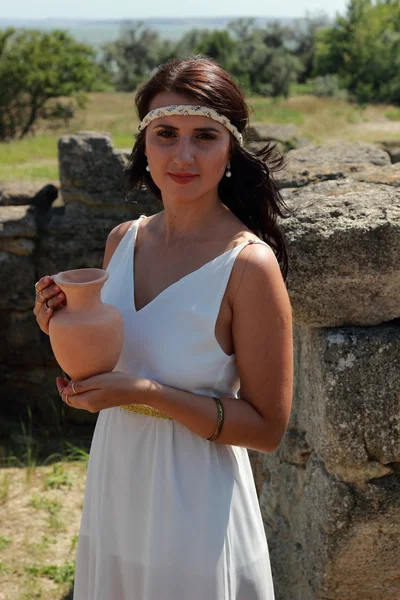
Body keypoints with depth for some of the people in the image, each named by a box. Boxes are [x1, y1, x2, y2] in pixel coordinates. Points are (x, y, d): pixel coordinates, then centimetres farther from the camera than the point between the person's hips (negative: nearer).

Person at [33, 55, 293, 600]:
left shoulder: (249, 264, -20)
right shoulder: (123, 240, -1)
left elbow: (267, 428, -16)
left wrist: (148, 392, -24)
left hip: (195, 504, -6)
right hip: (113, 487, 6)